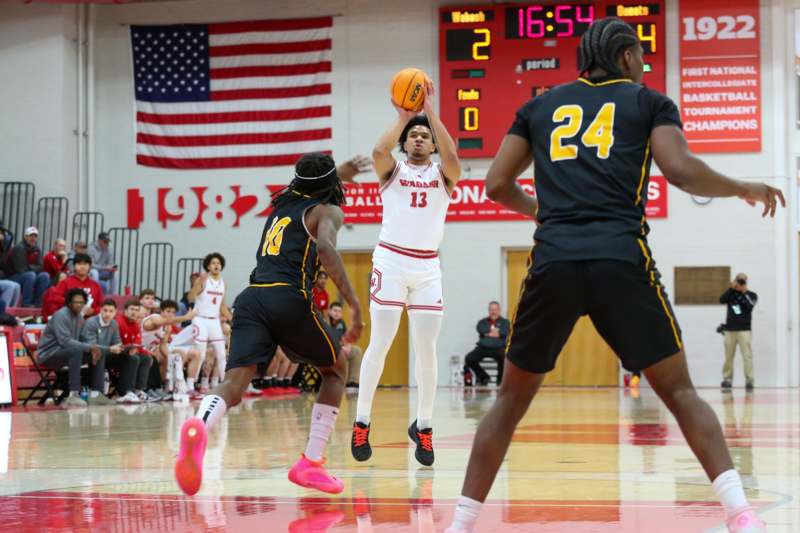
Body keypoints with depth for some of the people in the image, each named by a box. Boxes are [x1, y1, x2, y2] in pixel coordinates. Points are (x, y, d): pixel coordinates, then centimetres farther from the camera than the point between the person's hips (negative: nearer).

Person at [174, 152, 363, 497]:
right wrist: (354, 304, -16)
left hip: (251, 299, 4)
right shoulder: (328, 211, 12)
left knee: (234, 385, -12)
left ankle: (197, 428, -48)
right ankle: (310, 464, 12)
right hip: (290, 300, -4)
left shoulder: (282, 203, 31)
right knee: (335, 371, 22)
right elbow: (326, 248, -11)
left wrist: (341, 171, 70)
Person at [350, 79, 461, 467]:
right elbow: (378, 151, -17)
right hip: (391, 260, -2)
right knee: (379, 343, -5)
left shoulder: (442, 175, 9)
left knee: (426, 348, 1)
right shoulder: (392, 171, 7)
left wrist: (430, 111, -14)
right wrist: (402, 117, -9)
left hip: (427, 267, 2)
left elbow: (452, 156, -15)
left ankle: (423, 426, 12)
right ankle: (362, 423, 2)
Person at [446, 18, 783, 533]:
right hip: (622, 259, -2)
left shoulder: (542, 105, 22)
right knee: (680, 392, 7)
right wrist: (743, 189, 15)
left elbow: (498, 185, 20)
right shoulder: (649, 102, 14)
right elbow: (681, 170, -1)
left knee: (512, 398, 15)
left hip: (553, 260, 2)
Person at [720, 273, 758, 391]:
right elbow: (722, 300, -8)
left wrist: (743, 293, -11)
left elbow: (749, 306, -11)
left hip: (744, 329, -2)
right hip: (729, 329, 2)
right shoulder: (731, 294, 10)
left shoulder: (751, 295, 6)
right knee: (728, 356, 3)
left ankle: (749, 380, -10)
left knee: (747, 355, -9)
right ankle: (727, 379, 8)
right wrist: (731, 288, -14)